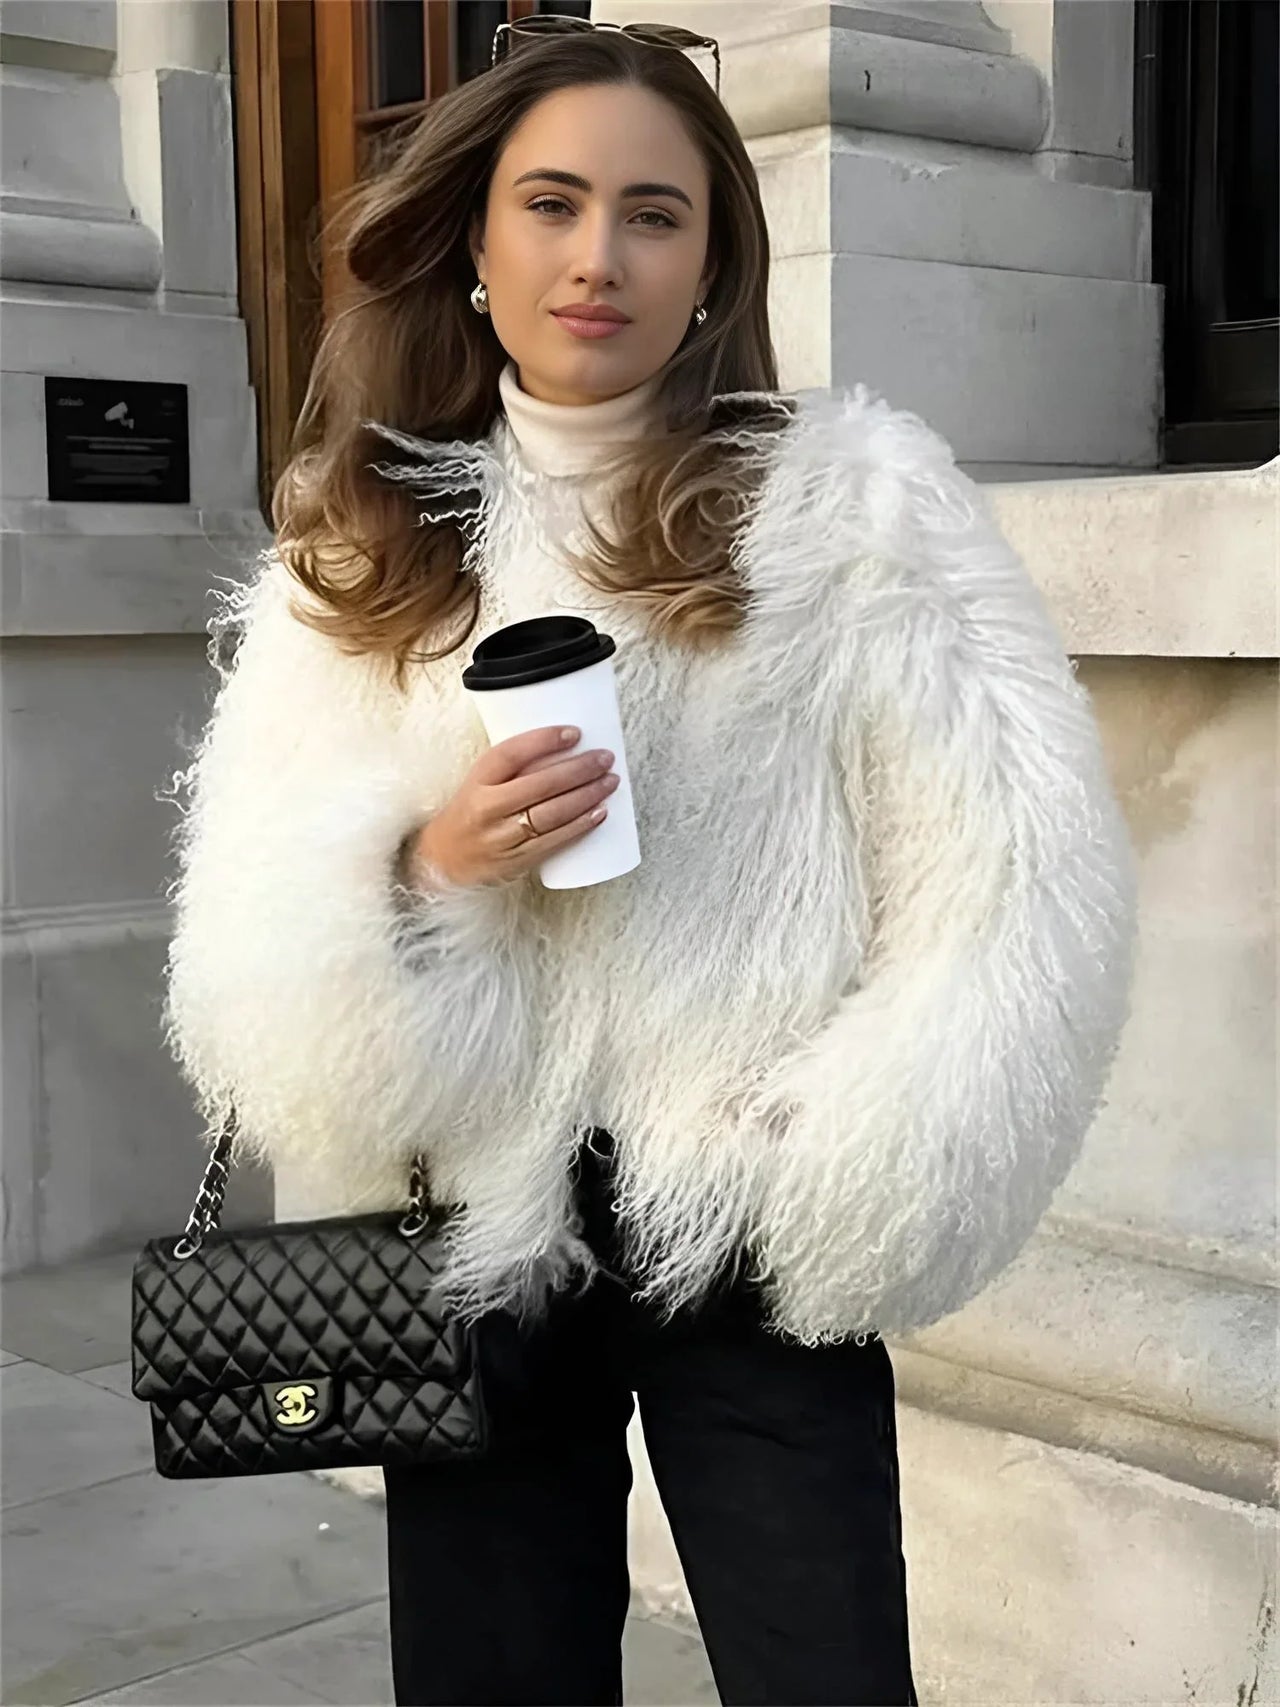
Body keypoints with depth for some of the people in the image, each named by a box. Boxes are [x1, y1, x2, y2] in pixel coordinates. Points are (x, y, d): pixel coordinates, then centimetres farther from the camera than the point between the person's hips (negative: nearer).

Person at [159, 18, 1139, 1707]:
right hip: (468, 1236, 3)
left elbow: (1016, 874, -6)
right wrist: (429, 864, -16)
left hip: (748, 1237, -2)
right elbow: (254, 957, 2)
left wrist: (849, 1189, -10)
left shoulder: (858, 497, 0)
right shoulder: (358, 553, 7)